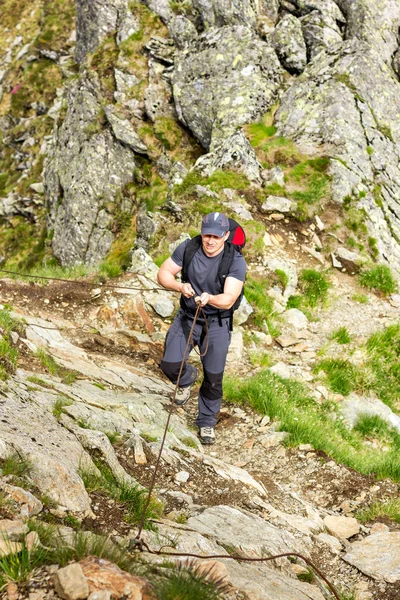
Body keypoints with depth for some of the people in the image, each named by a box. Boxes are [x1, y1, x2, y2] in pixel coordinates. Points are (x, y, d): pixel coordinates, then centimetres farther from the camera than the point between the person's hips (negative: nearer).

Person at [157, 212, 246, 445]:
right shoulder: (188, 248, -12)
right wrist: (180, 286, -28)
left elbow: (228, 299, -28)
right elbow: (164, 273, -7)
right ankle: (187, 378, 30)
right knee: (170, 364, -8)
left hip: (217, 324, -2)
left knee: (213, 378, 4)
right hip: (187, 318, 2)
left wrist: (210, 298, -50)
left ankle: (207, 422, 29)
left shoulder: (236, 262, -21)